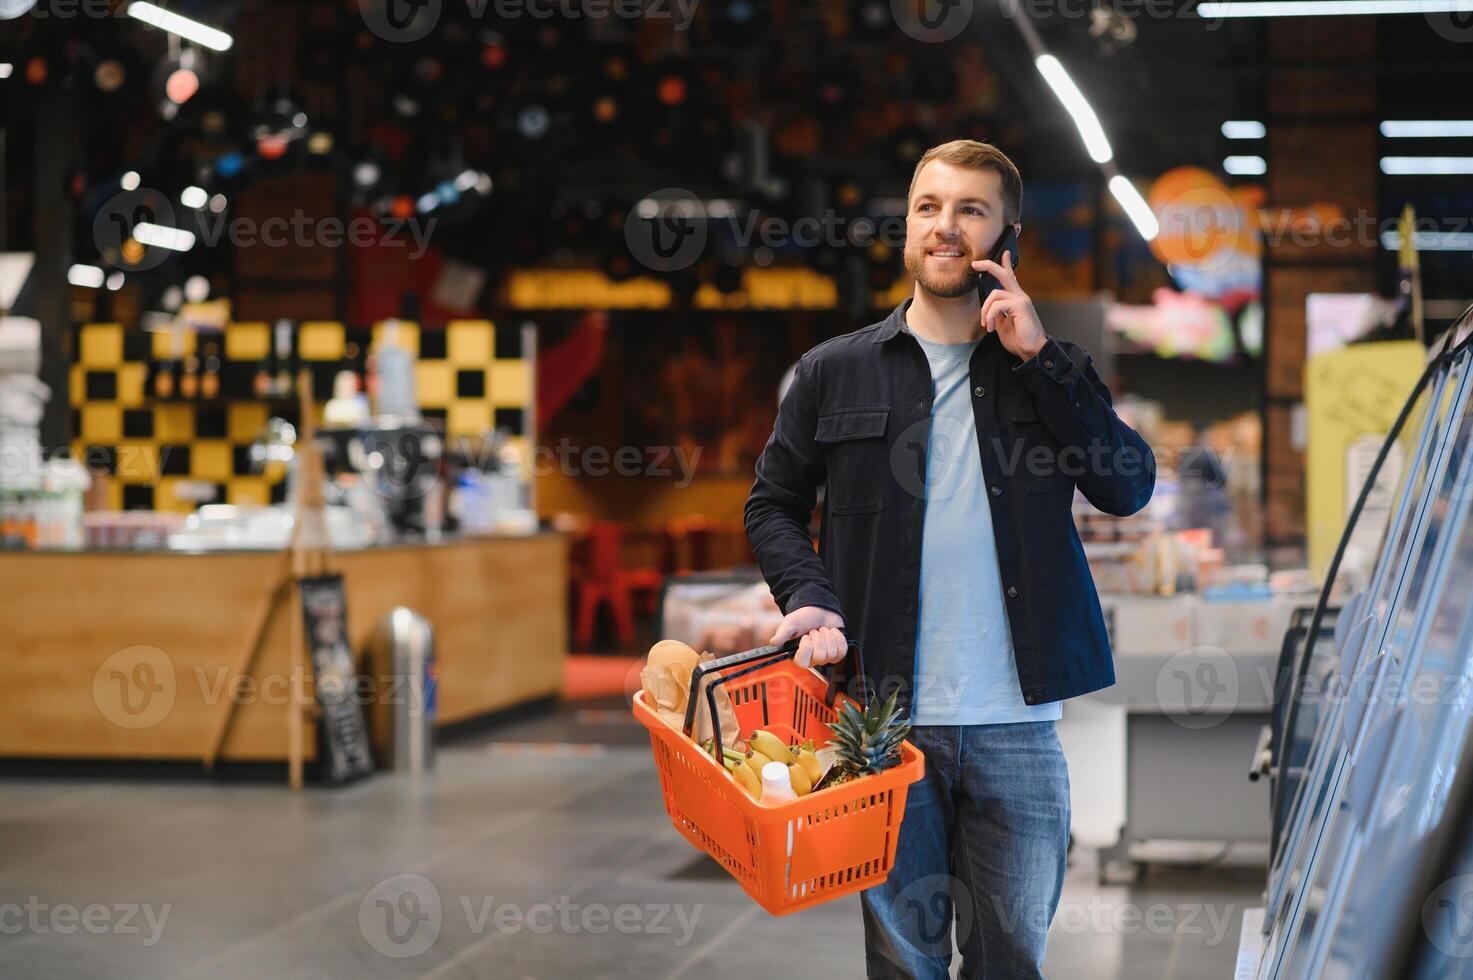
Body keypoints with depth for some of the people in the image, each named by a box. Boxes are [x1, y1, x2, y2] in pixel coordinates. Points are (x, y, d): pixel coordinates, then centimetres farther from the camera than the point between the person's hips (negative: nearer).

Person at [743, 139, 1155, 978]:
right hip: (888, 719, 0)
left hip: (1016, 724, 0)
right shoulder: (835, 372, 8)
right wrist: (809, 598, -7)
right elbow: (773, 503, 12)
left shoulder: (1049, 370, 9)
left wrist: (1040, 357, -9)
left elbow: (1130, 487, -4)